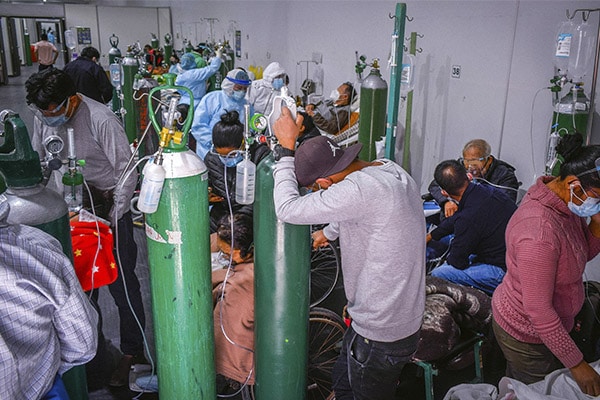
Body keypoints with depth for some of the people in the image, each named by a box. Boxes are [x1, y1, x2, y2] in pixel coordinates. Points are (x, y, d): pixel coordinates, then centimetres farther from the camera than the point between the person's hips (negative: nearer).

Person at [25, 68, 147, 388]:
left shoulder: (100, 119, -20)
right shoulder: (42, 118, 0)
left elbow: (127, 170, -15)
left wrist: (114, 217, -16)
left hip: (107, 212, -5)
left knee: (122, 285, 3)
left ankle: (132, 352, 19)